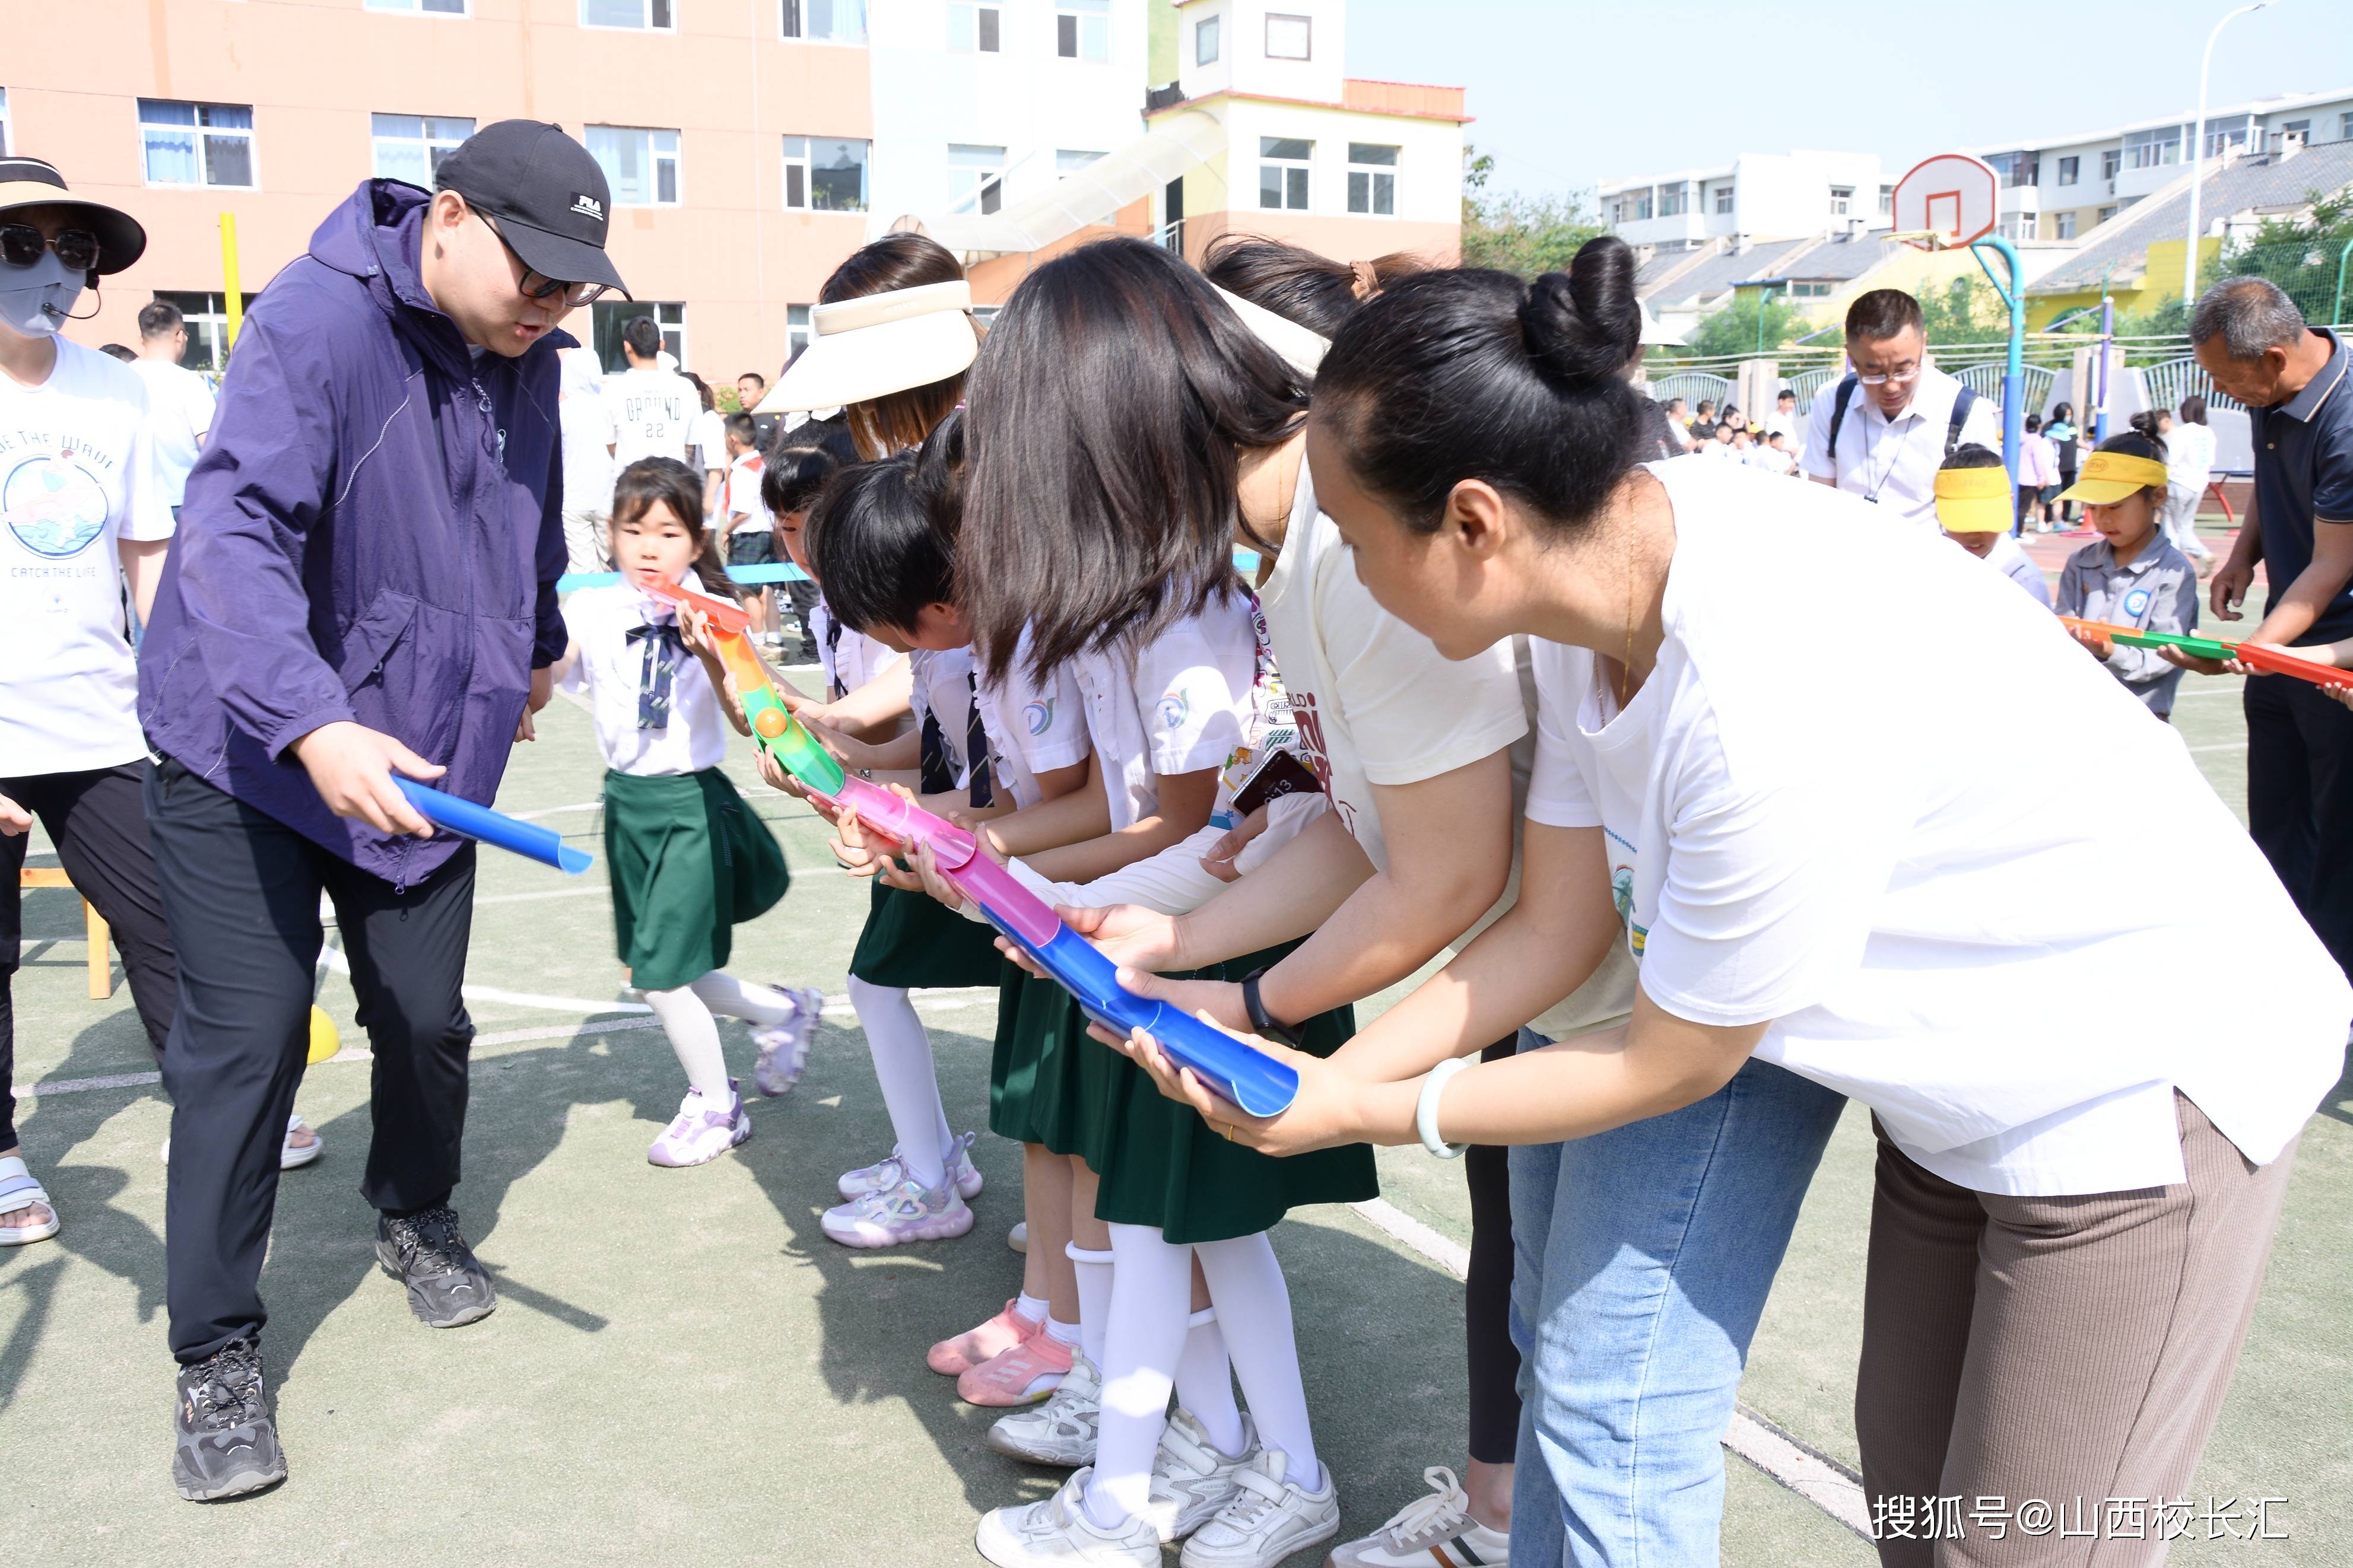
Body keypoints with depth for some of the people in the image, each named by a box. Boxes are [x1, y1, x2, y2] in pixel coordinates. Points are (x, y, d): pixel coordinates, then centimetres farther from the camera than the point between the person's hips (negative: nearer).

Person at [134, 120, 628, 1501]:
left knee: (427, 1017, 7)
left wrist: (535, 645, 34)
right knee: (249, 1033, -5)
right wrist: (313, 724, -46)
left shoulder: (523, 354, 2)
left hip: (420, 752, 6)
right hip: (247, 749, -5)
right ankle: (218, 1353, 11)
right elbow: (234, 526, -33)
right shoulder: (320, 319, -21)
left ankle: (417, 1216, 38)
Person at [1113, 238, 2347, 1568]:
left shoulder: (1768, 708, -38)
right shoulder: (1605, 569, -12)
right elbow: (1556, 930, -3)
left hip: (2144, 1072, -8)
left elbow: (1674, 1065, -22)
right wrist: (1327, 1075, -10)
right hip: (1962, 1070, 8)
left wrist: (1369, 1113, -13)